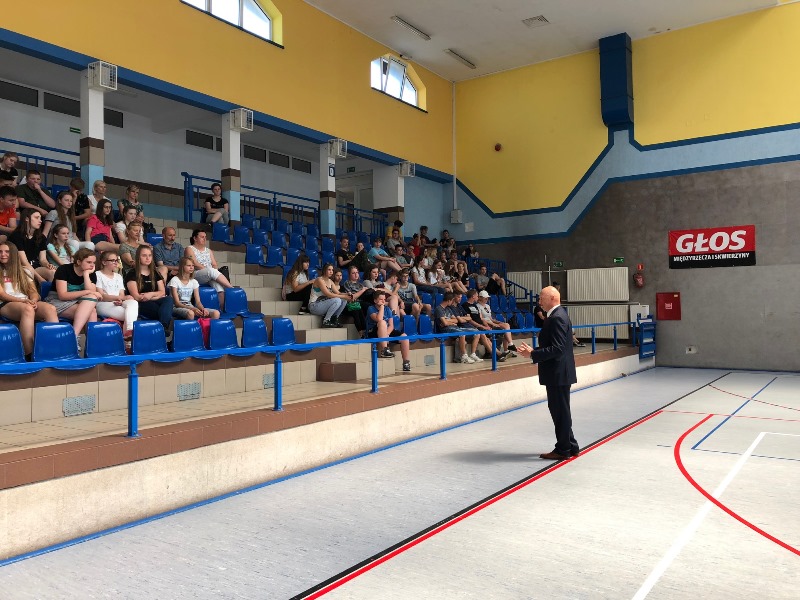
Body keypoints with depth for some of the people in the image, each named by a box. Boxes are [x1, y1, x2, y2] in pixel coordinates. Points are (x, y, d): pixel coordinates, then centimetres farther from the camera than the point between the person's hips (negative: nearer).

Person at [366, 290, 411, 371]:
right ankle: (384, 350, -36)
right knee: (382, 322, -35)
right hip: (373, 333, -5)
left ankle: (406, 363, -12)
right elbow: (379, 319, -26)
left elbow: (391, 326, 0)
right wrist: (382, 306, -17)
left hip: (387, 332, 5)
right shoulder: (371, 309, -5)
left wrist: (386, 334, -20)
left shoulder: (387, 309, 9)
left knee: (404, 336, -15)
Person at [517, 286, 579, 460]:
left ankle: (563, 450, 12)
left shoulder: (557, 318, -18)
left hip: (558, 373, -10)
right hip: (559, 373, 10)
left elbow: (557, 348, -25)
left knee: (560, 411, 1)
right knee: (560, 410, 16)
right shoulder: (558, 314, 13)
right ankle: (570, 446, 26)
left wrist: (533, 354, -19)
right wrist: (533, 351, 7)